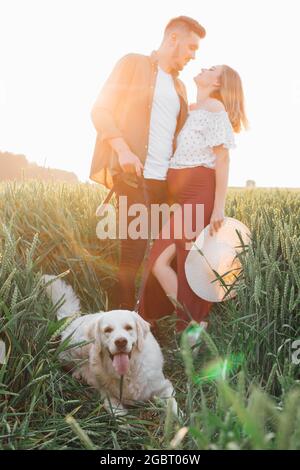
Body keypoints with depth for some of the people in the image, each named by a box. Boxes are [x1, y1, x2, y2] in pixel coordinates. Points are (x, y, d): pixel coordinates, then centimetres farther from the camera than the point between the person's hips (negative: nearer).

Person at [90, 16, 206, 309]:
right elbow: (100, 110, -2)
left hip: (165, 179, 7)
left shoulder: (179, 87, 24)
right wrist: (122, 150, -17)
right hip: (134, 174, -6)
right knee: (136, 244, -13)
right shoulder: (133, 64, 6)